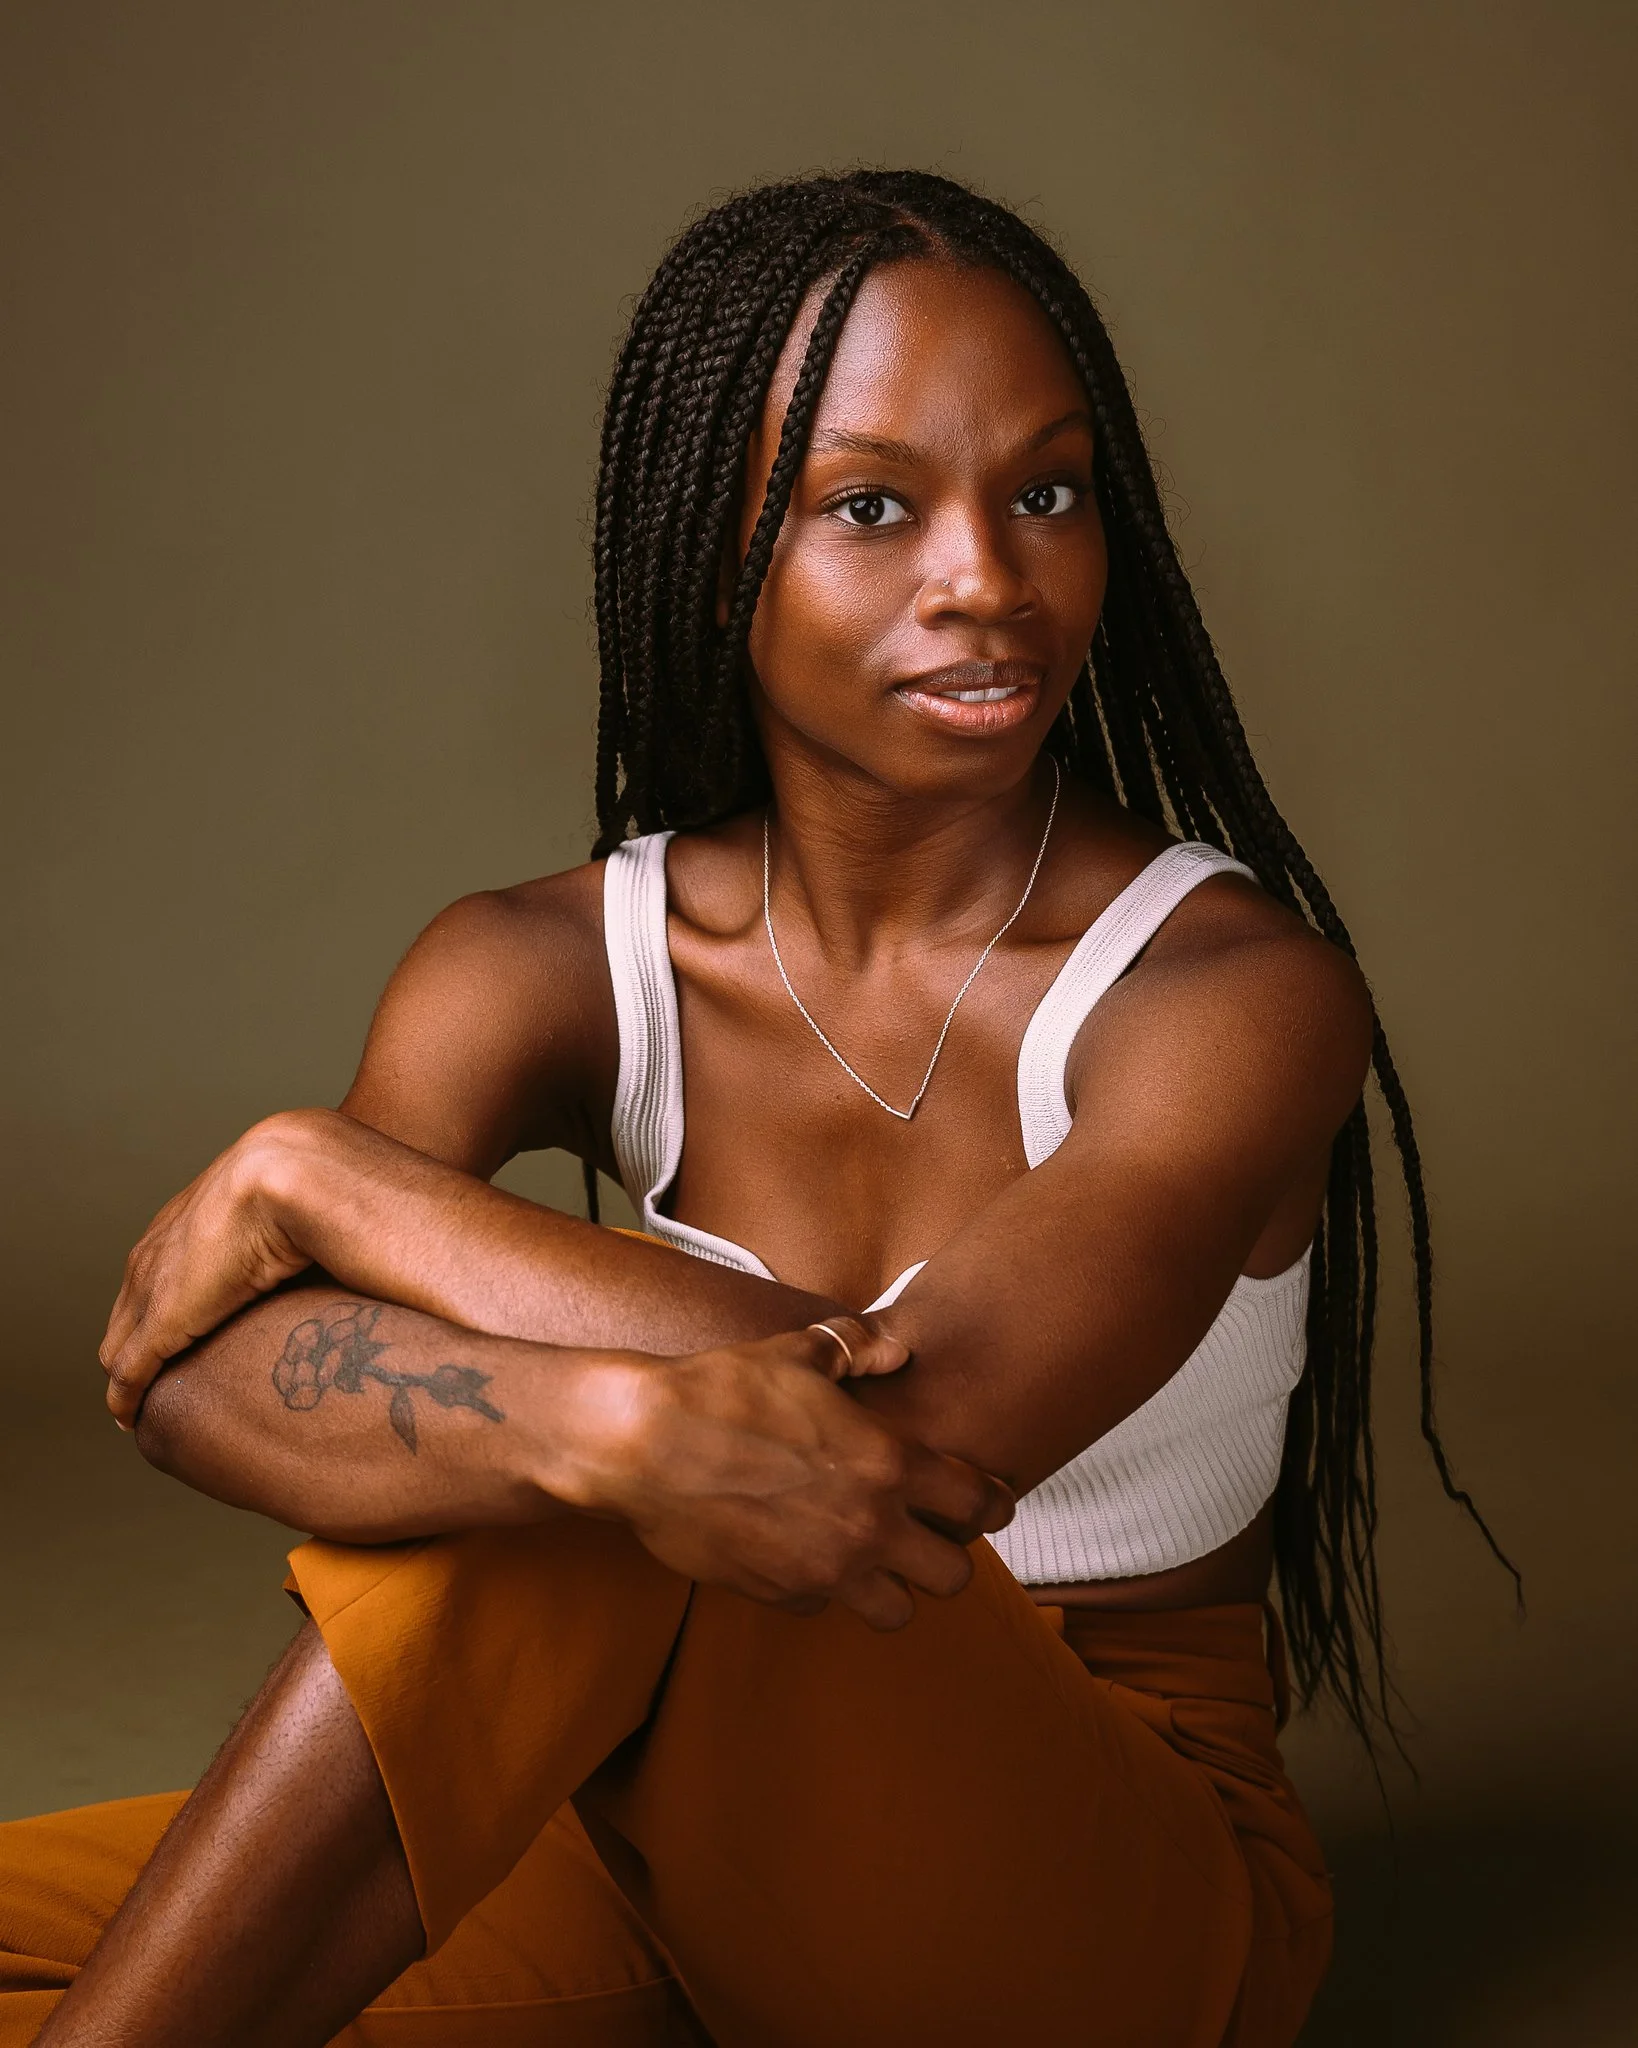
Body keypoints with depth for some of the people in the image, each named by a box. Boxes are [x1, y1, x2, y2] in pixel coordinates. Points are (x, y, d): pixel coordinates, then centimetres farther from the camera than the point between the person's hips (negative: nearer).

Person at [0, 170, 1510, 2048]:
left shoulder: (1236, 993, -14)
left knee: (562, 1503, -30)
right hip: (687, 1849, 3)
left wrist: (309, 1172, -22)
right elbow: (194, 1377, -20)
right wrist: (624, 1417, -41)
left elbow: (920, 1420, -30)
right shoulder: (546, 968, -4)